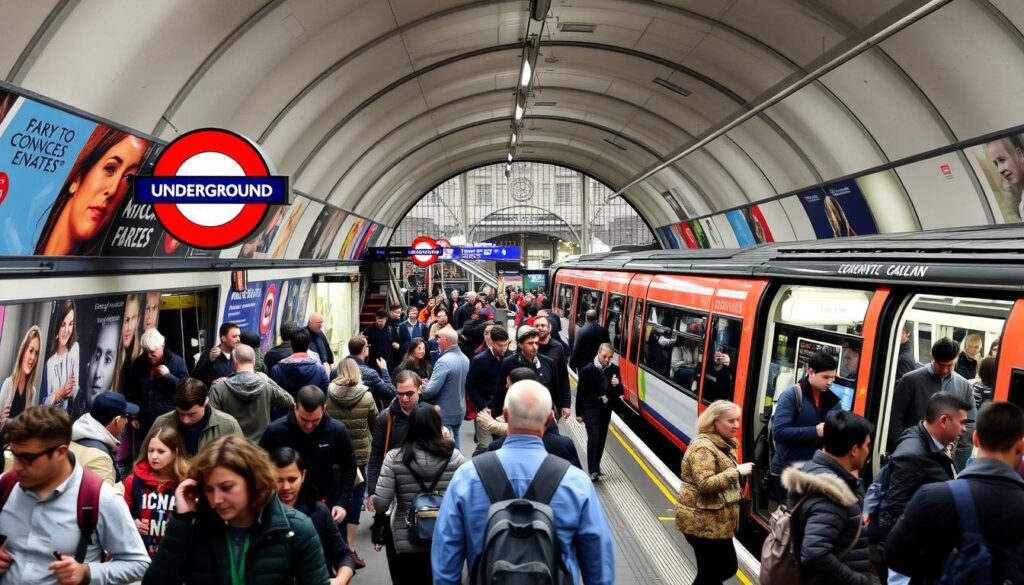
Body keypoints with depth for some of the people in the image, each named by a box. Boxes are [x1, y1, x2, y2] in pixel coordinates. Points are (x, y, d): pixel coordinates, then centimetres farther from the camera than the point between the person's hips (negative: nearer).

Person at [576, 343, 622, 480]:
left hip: (606, 409, 5)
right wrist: (579, 413, -8)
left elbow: (620, 392, 2)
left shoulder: (614, 369, -3)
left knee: (601, 439, 12)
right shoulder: (587, 370, -14)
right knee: (594, 438, -12)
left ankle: (596, 466, 27)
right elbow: (580, 392, -9)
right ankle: (593, 470, -8)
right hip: (591, 409, -5)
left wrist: (617, 385, -21)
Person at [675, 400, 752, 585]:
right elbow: (705, 484, -29)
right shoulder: (703, 447, -20)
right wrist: (736, 471, -25)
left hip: (715, 521, 10)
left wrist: (738, 471, 8)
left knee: (727, 568, 16)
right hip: (703, 523, -10)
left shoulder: (723, 443, 10)